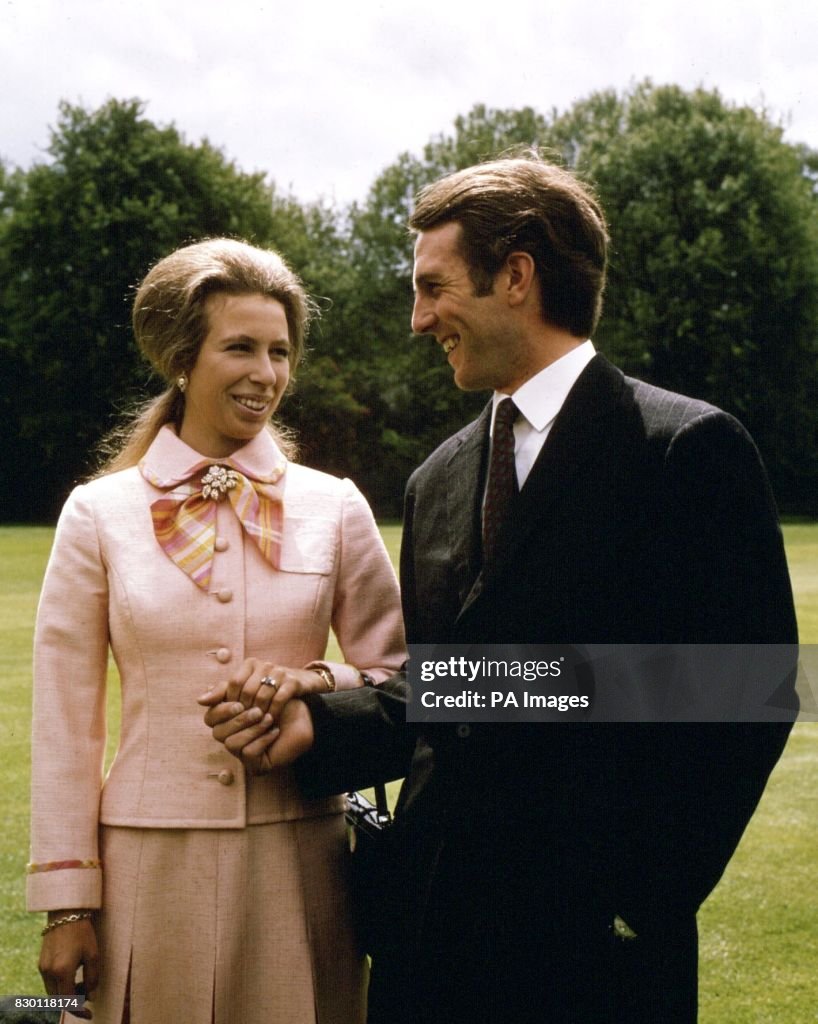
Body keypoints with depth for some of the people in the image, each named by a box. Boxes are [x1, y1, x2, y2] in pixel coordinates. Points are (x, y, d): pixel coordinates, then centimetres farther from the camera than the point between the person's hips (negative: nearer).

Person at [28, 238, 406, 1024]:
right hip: (154, 863, -1)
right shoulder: (98, 514, 1)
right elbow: (65, 724, 2)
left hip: (299, 860, 1)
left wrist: (320, 683, -13)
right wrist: (67, 902, -1)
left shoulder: (334, 507, 3)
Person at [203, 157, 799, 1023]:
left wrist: (644, 898, -13)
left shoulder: (689, 449, -8)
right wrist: (318, 723, -1)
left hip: (589, 938, -6)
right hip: (436, 924, 6)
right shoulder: (438, 481, 13)